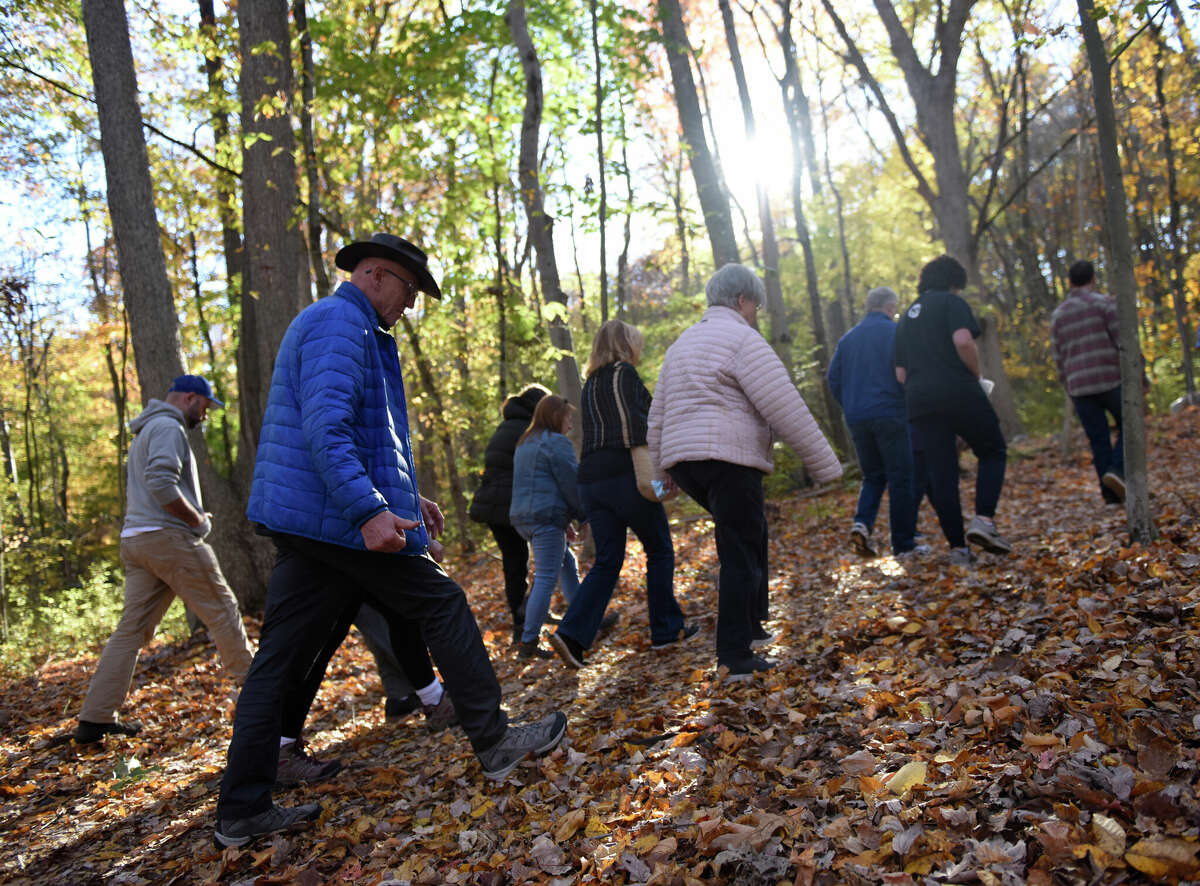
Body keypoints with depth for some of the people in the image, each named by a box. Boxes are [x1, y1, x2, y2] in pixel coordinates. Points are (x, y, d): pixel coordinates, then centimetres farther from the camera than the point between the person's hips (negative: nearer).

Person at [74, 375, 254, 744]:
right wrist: (197, 520, -11)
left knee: (131, 629, 7)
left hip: (135, 541, 10)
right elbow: (161, 483, -23)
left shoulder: (144, 434, 26)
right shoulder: (169, 427, -8)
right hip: (169, 537, -9)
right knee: (222, 612, 1)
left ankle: (95, 718, 6)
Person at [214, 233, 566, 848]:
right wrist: (369, 508, -32)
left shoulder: (345, 327, 25)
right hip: (339, 518, -10)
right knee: (443, 606, 2)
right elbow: (326, 427, -24)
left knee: (279, 659, 8)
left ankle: (241, 812, 14)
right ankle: (495, 742, 13)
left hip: (301, 522, 10)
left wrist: (404, 496, 29)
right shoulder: (340, 323, -10)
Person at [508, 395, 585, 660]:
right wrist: (585, 516, 5)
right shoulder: (557, 443, -8)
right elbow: (572, 484, -10)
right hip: (546, 518, -10)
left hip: (522, 517, 10)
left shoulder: (524, 445, 20)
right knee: (546, 579, -8)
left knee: (567, 563, 22)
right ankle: (528, 643, -9)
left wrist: (565, 523, 22)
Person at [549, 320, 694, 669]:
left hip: (591, 479, 8)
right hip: (623, 474, -8)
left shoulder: (591, 383, 23)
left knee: (607, 562, 7)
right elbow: (630, 421, -17)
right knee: (660, 550, 8)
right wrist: (644, 467, -26)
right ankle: (666, 630, 15)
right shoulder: (623, 372, -2)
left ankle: (571, 634, -6)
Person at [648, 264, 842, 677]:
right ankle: (735, 656, 2)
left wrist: (661, 471, 29)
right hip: (727, 458, -9)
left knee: (750, 531, 23)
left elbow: (658, 414, 22)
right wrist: (825, 466, -6)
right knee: (740, 555, -2)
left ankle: (751, 623, 23)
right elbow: (787, 410, -12)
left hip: (682, 458, 9)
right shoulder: (743, 340, -6)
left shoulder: (683, 343, 21)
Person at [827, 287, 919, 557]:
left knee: (872, 476, 16)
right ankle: (903, 543, 5)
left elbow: (833, 378, 12)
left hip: (857, 420, 5)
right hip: (890, 415, -5)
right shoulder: (895, 332, -2)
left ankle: (862, 523, -7)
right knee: (900, 479, 2)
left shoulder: (848, 339, 13)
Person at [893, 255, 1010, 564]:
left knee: (941, 474, 6)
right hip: (958, 393, -6)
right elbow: (963, 341, -15)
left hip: (918, 401, 6)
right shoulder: (950, 302, 3)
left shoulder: (905, 318, 23)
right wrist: (976, 376, -2)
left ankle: (958, 548, 6)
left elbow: (900, 373, 19)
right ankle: (984, 519, -8)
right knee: (993, 452, 11)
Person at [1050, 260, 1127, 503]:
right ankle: (1117, 470, -9)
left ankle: (1112, 493, 7)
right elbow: (1124, 342, -8)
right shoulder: (1103, 302, -1)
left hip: (1079, 386, 4)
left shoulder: (1057, 315, 13)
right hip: (1110, 381, -4)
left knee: (1099, 440, 9)